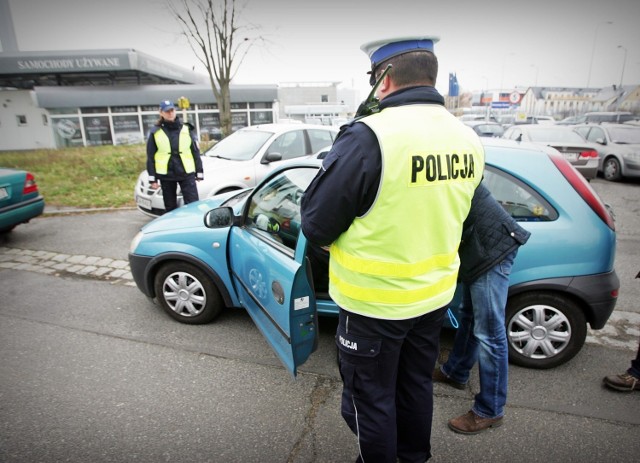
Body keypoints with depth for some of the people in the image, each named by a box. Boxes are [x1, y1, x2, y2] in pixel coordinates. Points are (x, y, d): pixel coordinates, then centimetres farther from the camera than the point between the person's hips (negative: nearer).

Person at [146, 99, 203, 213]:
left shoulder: (187, 129, 5)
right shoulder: (155, 133, 3)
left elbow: (196, 152, 8)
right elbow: (150, 157, 4)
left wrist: (199, 173, 5)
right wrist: (152, 179, 0)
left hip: (187, 174, 0)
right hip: (166, 176, 1)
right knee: (170, 207, 10)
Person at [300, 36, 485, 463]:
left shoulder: (368, 137, -25)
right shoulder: (468, 140, -2)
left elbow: (316, 225, -18)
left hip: (374, 304, -7)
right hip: (435, 297, 7)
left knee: (371, 399, 17)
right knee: (416, 385, 27)